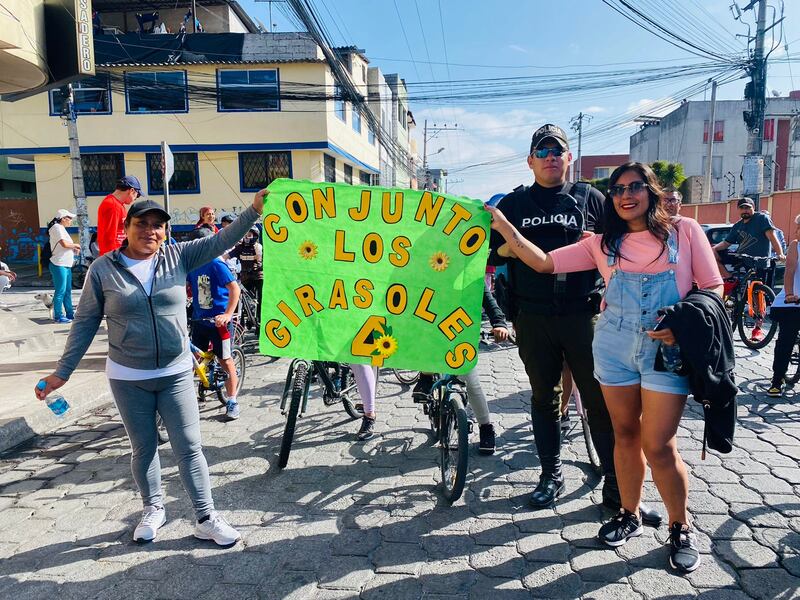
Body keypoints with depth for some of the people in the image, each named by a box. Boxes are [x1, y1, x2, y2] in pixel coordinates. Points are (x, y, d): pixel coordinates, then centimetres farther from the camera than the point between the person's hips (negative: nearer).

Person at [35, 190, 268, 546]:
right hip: (128, 378, 0)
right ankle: (153, 509, 36)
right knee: (143, 448, 14)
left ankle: (206, 518, 15)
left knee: (189, 447, 4)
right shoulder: (103, 269, -5)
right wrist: (62, 372, 1)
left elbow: (222, 241, -11)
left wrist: (254, 210, -25)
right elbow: (85, 323, 1)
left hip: (176, 374, 0)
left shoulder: (178, 256, -3)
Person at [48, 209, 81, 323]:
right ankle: (58, 316, -2)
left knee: (68, 291, 13)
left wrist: (73, 247, 5)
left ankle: (70, 313, 20)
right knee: (60, 291, -6)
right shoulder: (57, 227, -9)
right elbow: (64, 244, -21)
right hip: (59, 265, -10)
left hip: (66, 265, 10)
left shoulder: (62, 228, 20)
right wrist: (75, 245, -4)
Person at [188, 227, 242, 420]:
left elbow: (234, 288, -21)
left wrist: (228, 314, -27)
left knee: (225, 361, 3)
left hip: (218, 321, -6)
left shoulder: (216, 264, -14)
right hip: (199, 320, 6)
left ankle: (232, 402, 14)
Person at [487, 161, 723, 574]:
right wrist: (503, 226, -6)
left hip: (666, 349, -2)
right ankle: (630, 515, 32)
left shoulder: (684, 230, 3)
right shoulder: (603, 243, 7)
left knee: (658, 446, -2)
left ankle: (681, 528, 22)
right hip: (614, 346, 3)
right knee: (625, 434, 13)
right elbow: (545, 262, 1)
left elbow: (713, 287, 3)